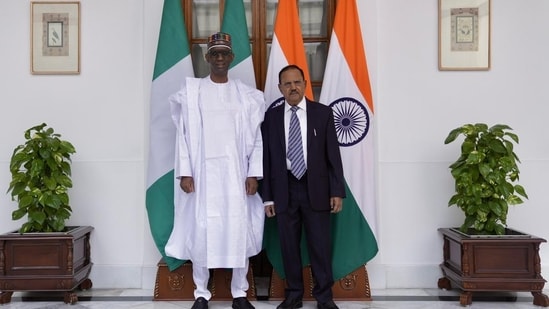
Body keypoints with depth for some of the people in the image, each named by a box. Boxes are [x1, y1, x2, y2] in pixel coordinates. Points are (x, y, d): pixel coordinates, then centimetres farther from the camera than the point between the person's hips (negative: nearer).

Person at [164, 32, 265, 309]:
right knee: (201, 231, 1)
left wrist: (253, 174, -2)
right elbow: (183, 134, 1)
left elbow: (256, 138, 5)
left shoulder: (247, 95, 7)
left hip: (236, 173, 1)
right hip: (202, 172, -1)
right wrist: (184, 172, -6)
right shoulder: (191, 91, 4)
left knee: (240, 231, 2)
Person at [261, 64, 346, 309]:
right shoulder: (271, 117, 5)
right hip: (285, 190, 1)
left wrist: (337, 191, -4)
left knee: (320, 244, 4)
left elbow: (333, 154, 1)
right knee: (289, 245, 8)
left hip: (316, 188, -1)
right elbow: (266, 159, 4)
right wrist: (268, 197, 1)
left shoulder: (323, 113, 3)